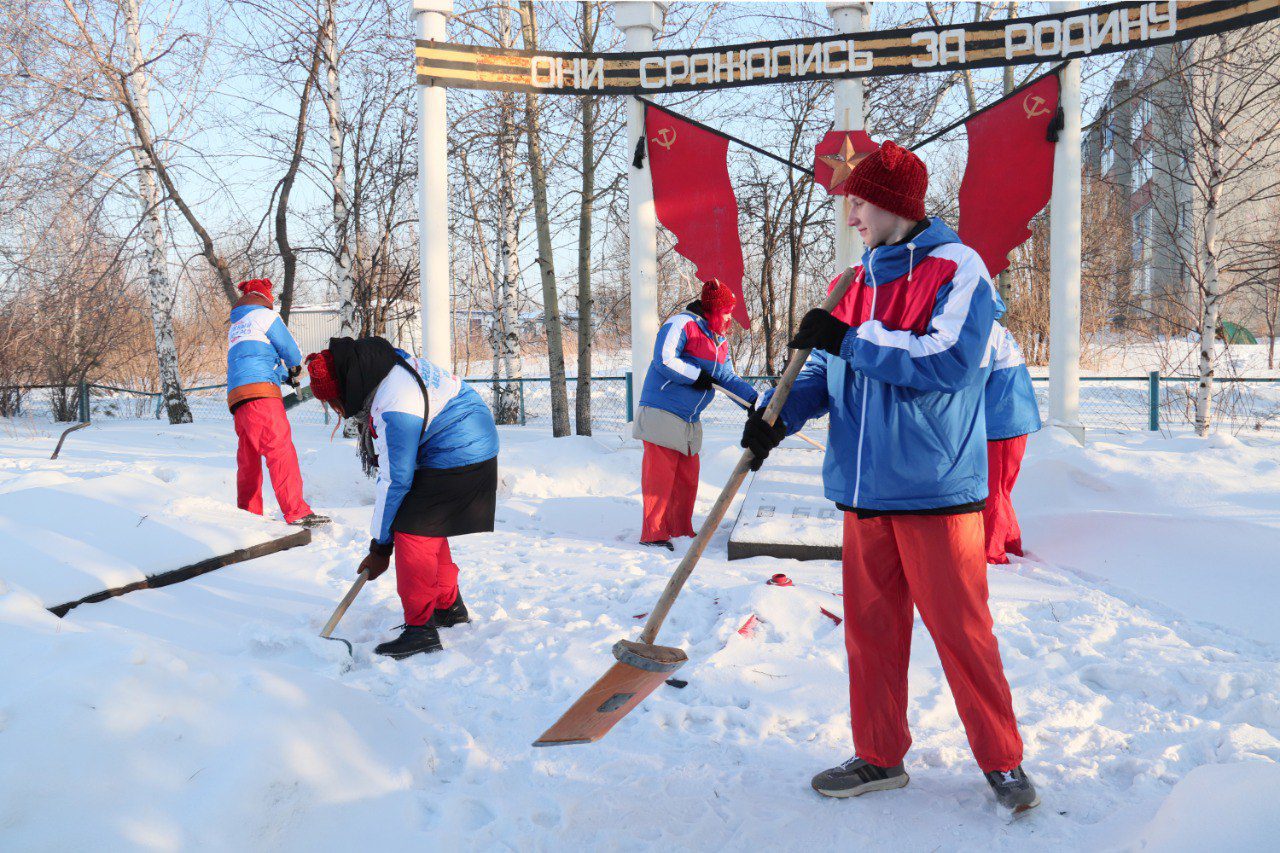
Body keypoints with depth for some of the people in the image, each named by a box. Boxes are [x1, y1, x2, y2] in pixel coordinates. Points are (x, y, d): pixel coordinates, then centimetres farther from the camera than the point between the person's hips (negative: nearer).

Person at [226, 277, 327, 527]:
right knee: (281, 450, -16)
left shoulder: (234, 327, 31)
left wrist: (285, 375, 39)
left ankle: (248, 513, 17)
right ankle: (297, 512, -24)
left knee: (248, 459, 12)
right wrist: (295, 369, 26)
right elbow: (290, 349, 6)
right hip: (260, 393, -9)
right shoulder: (264, 314, 7)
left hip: (236, 397, 9)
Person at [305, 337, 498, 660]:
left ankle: (421, 629, -6)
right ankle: (449, 607, 30)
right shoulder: (387, 362, -1)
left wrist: (380, 546, -15)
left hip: (457, 458, -11)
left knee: (412, 531, -12)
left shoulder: (393, 409, -28)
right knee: (428, 529, 17)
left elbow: (395, 481, -24)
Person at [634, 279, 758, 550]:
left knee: (687, 477, 12)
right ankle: (653, 534, 0)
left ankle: (681, 530, 24)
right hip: (662, 414, -9)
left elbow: (728, 377, 17)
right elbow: (664, 359, -20)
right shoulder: (682, 324, -10)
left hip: (689, 421, 9)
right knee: (660, 476, -6)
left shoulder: (720, 341, 18)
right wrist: (697, 376, -16)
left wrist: (754, 398, 5)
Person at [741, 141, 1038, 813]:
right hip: (866, 487, 6)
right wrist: (780, 414, -5)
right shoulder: (861, 282, 15)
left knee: (960, 630, 1)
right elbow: (828, 370, 13)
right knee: (870, 628, 11)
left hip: (936, 487, -6)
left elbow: (950, 360, -19)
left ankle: (1002, 761, 20)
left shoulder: (958, 269, -5)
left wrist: (851, 339, -17)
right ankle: (879, 757, 26)